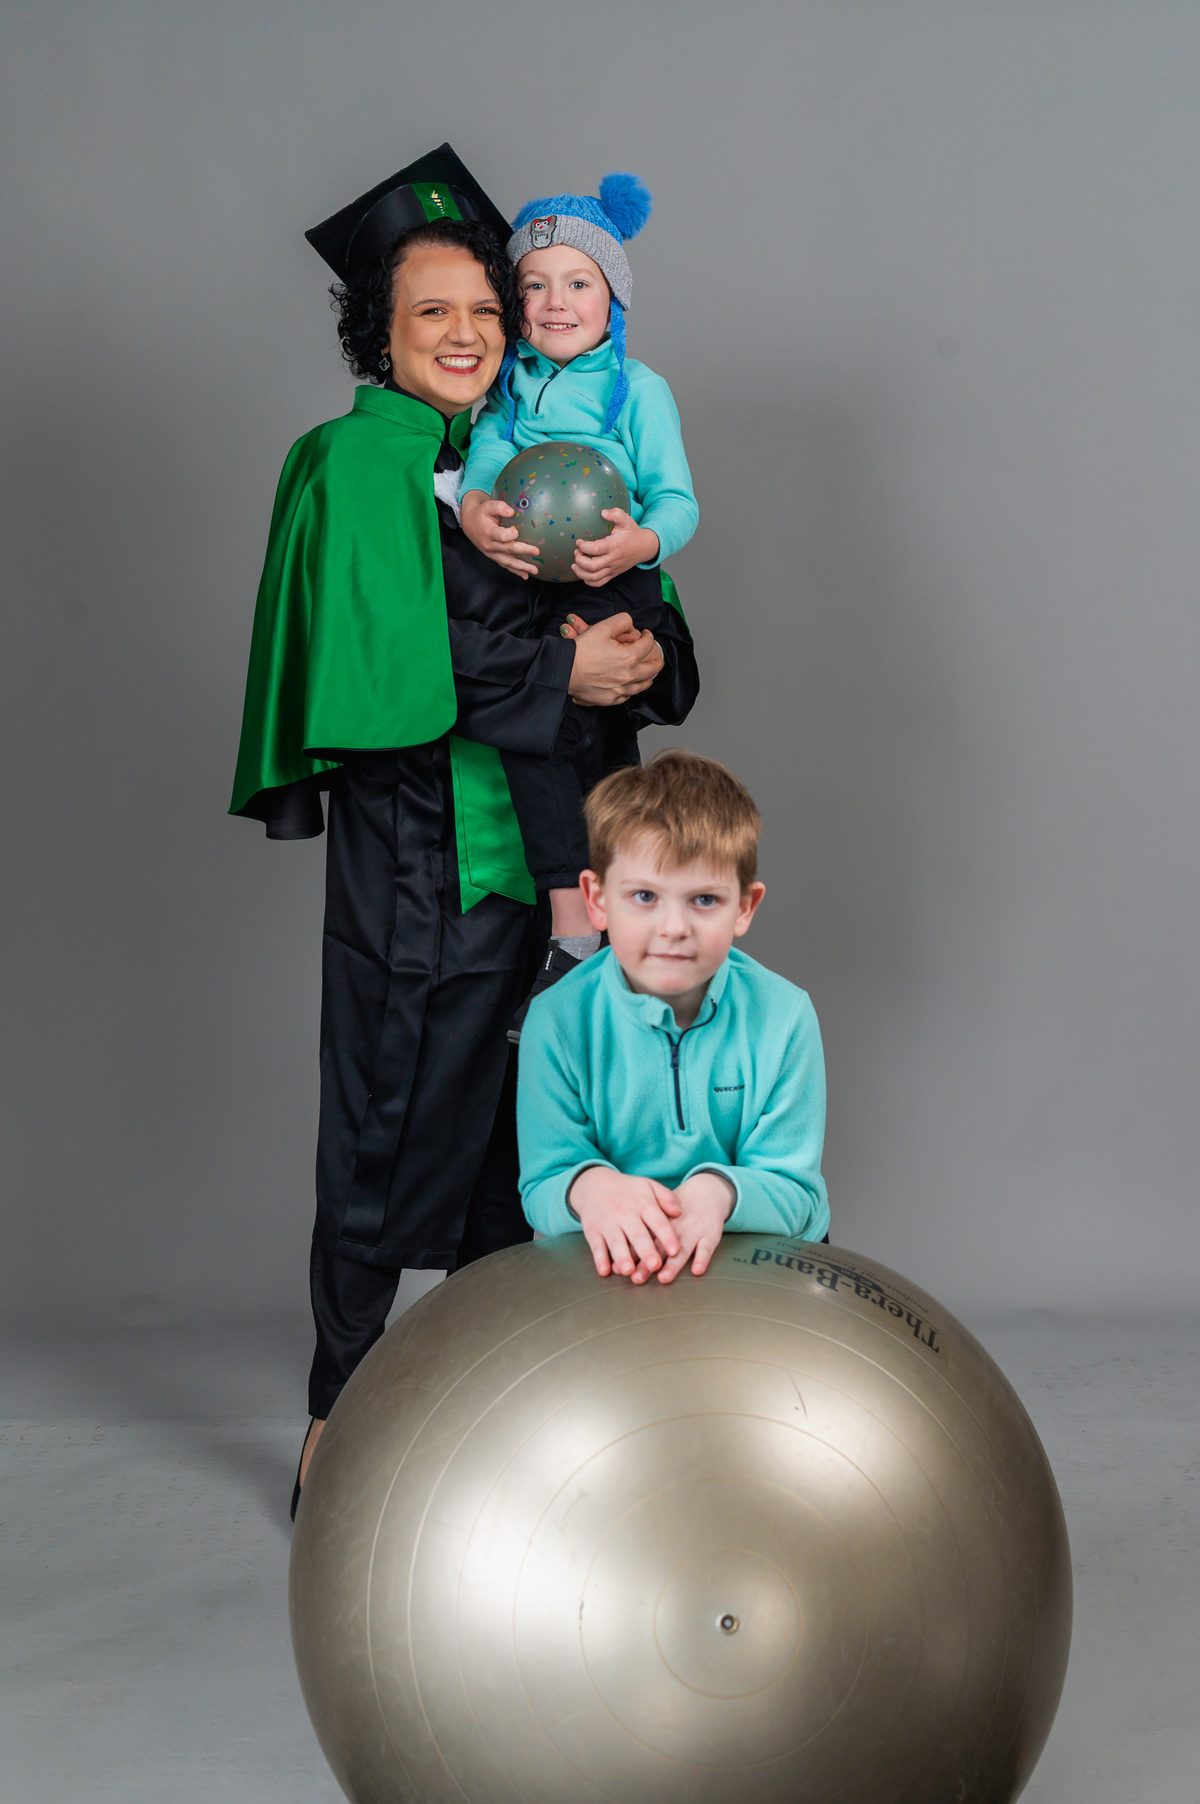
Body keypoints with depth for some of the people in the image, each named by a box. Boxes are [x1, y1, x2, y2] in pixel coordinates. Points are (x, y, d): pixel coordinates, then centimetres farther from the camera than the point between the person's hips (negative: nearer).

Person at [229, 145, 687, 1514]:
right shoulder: (359, 459, -7)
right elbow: (395, 667, -17)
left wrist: (626, 629, -8)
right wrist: (561, 677, -16)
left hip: (515, 835, 7)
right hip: (410, 844, -7)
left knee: (503, 1108, 13)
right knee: (388, 1121, 0)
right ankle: (338, 1425, 13)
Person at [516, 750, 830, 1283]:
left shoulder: (783, 1016, -6)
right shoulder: (559, 1021, -8)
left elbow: (796, 1195, -8)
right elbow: (542, 1189, -8)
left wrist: (719, 1193, -32)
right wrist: (588, 1187, -33)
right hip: (609, 1260, -1)